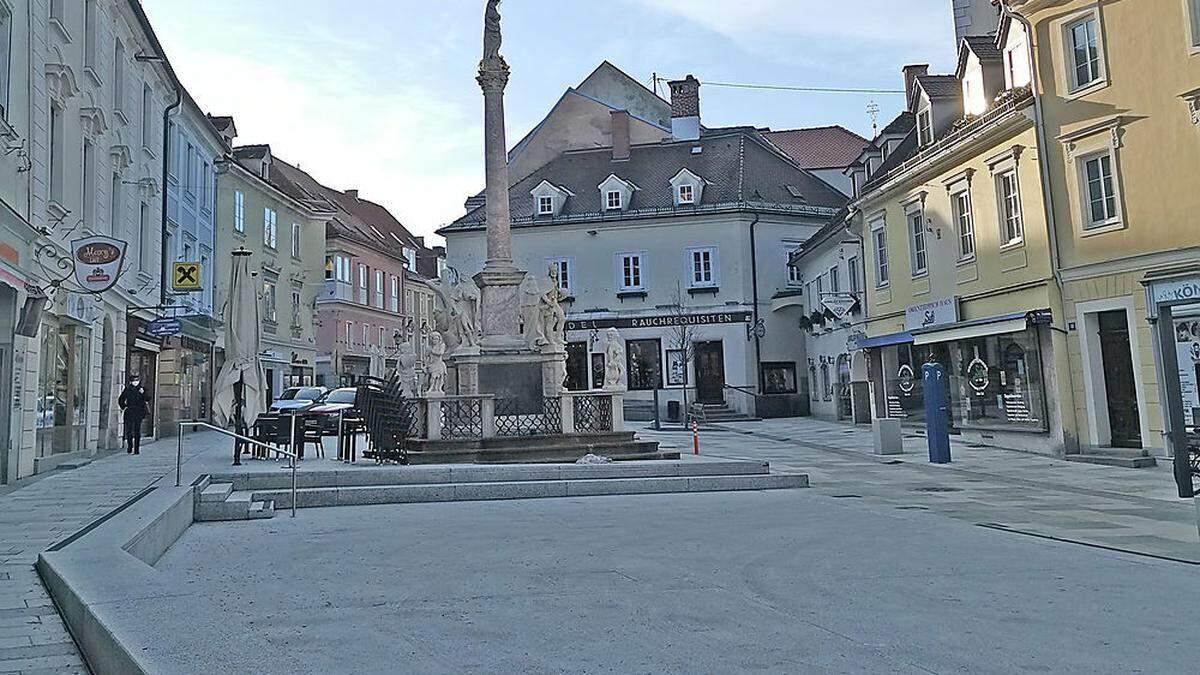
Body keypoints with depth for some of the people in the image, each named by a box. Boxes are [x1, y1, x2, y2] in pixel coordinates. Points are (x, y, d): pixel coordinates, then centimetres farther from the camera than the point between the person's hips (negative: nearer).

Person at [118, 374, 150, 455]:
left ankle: (136, 450, 2)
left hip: (138, 414, -1)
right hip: (129, 413, 1)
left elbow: (147, 400, -7)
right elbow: (121, 400, 15)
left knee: (137, 431, -2)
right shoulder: (127, 389, 5)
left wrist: (143, 393, -20)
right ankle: (129, 447, 20)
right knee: (128, 431, 1)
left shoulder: (142, 389, 4)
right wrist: (123, 407, 6)